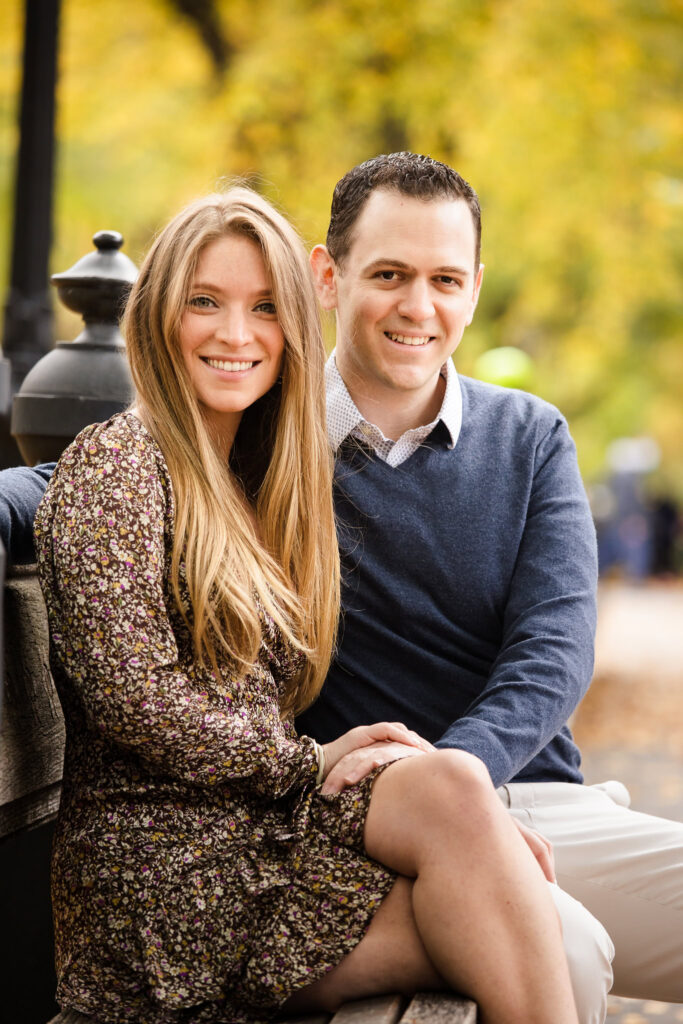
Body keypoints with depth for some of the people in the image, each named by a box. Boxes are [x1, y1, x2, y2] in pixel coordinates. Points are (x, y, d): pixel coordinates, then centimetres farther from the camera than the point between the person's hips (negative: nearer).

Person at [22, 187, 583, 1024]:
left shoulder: (256, 487, 20)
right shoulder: (116, 463, -5)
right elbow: (133, 700, -15)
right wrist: (312, 762, -8)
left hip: (259, 840, 7)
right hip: (159, 870, -6)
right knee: (454, 788, -28)